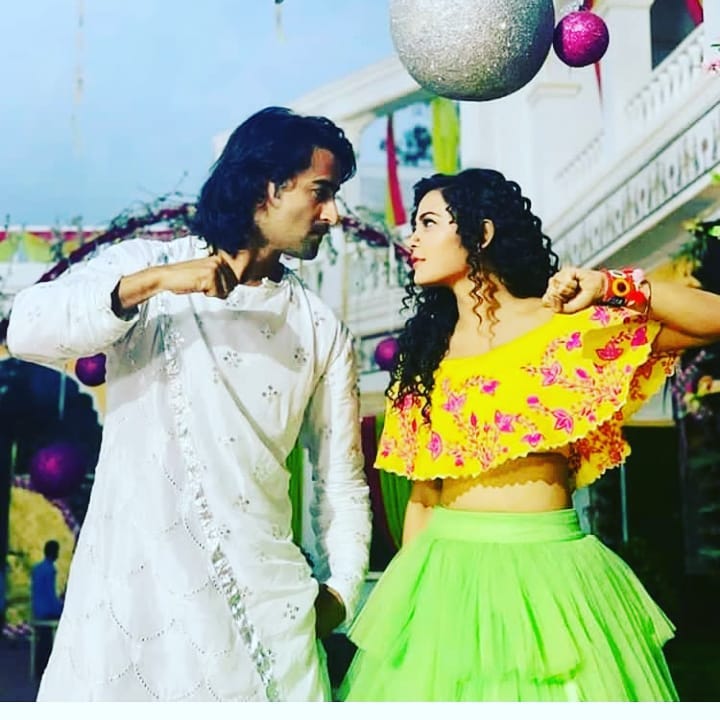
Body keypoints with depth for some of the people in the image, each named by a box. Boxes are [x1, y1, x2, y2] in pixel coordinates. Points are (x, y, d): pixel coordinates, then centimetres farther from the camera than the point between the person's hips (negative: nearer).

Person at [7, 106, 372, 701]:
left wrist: (339, 593, 5)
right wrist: (150, 282, -20)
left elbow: (341, 480, 13)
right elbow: (27, 330, -12)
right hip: (136, 573, -2)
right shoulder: (145, 265, 4)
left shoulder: (322, 330, 11)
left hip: (263, 586, 3)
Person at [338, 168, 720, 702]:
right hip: (445, 575, 4)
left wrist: (611, 289, -22)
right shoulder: (425, 356, 9)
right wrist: (408, 589, 8)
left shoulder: (566, 327, -4)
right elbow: (421, 492, 11)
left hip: (546, 569, -3)